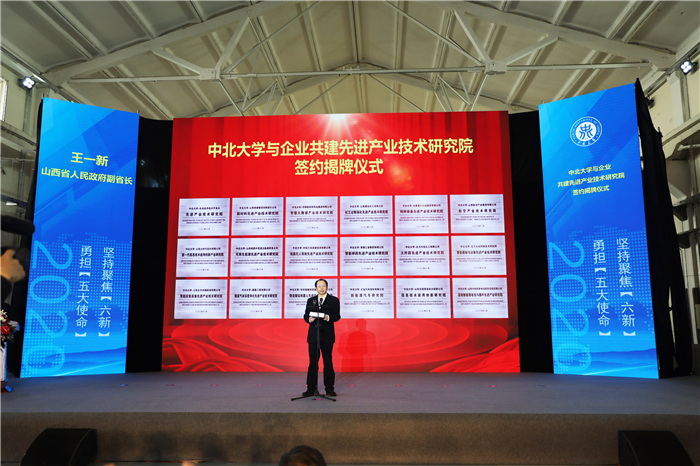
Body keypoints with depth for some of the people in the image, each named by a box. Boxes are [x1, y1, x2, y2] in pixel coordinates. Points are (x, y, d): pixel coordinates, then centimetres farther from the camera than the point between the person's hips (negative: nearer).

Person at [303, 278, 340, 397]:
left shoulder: (334, 300, 6)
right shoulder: (310, 300, 15)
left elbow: (337, 316, -3)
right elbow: (305, 315, 9)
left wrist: (328, 317, -23)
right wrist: (309, 319, -13)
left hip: (327, 335, -2)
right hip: (313, 335, 2)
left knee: (328, 362, 3)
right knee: (312, 362, 3)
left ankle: (329, 388, 11)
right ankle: (311, 389, 8)